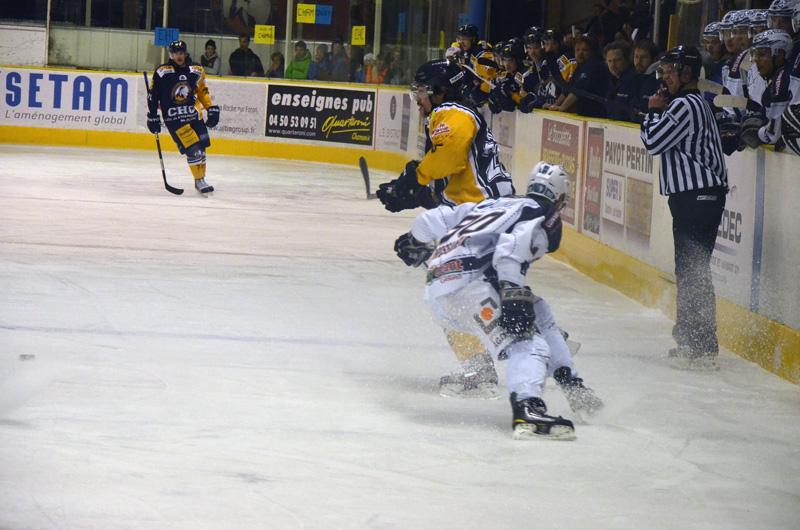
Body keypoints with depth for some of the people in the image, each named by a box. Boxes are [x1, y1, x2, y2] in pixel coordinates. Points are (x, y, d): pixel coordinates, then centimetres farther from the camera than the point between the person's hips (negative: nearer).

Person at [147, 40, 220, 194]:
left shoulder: (196, 71, 4)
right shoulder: (162, 72, -8)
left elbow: (203, 91, 17)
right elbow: (153, 96, -3)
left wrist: (212, 109, 9)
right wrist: (152, 117, -4)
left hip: (193, 115, 5)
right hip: (173, 118, -5)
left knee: (201, 148, 8)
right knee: (192, 148, -15)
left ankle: (201, 180, 24)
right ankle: (199, 181, -6)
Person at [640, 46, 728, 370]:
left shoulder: (685, 105, -14)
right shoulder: (697, 103, 19)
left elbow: (653, 142, -15)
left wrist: (654, 112, 0)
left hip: (697, 198, -11)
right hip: (697, 196, 11)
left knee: (693, 271, -11)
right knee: (689, 270, 16)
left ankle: (703, 350, -12)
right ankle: (689, 338, 24)